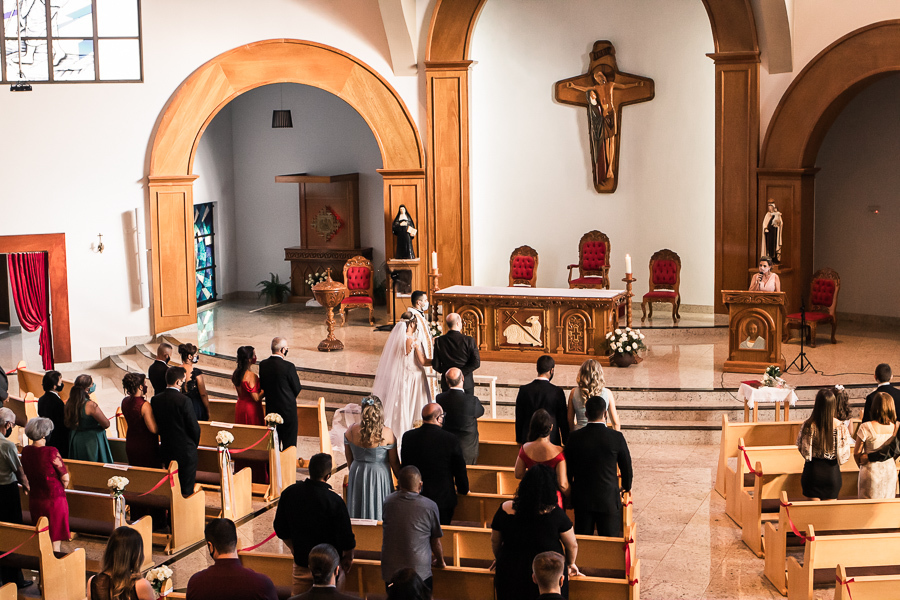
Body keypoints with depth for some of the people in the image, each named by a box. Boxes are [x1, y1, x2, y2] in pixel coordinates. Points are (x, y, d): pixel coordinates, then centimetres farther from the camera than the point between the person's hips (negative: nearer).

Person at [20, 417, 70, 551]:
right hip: (54, 499, -6)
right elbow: (65, 478, -15)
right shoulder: (51, 452, -20)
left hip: (34, 499, 6)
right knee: (55, 540, 4)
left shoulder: (25, 451, -2)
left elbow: (26, 474, 11)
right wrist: (61, 488, 5)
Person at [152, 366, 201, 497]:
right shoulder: (184, 400, -19)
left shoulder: (155, 400, -2)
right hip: (186, 451, -6)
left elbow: (155, 426, 6)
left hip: (166, 451, 6)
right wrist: (195, 444, 4)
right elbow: (194, 427, -14)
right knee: (187, 491, 5)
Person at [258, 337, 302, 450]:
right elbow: (297, 389, -11)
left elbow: (262, 386, 7)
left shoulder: (263, 364, -3)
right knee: (289, 444, 5)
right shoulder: (288, 366, -20)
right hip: (288, 409, -6)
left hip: (270, 408, 6)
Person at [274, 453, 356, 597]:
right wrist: (348, 558, 3)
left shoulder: (289, 493, -9)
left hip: (301, 560, 4)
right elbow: (346, 537, -17)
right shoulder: (334, 501, -24)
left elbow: (281, 530, 3)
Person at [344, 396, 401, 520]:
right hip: (380, 475, -3)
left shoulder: (351, 431, -10)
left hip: (356, 475, 3)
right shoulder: (387, 433, -18)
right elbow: (394, 462, -7)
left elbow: (349, 459, 3)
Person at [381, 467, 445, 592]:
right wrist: (440, 562, 20)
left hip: (390, 572, 3)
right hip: (420, 573, -3)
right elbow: (435, 542, 1)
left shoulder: (388, 502, -2)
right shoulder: (430, 507, -11)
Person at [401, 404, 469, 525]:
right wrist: (463, 489, 15)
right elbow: (460, 469, -2)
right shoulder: (450, 439, -12)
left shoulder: (408, 436, -4)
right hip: (443, 497, -2)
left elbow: (404, 465, 7)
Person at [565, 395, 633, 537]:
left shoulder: (574, 437, -6)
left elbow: (568, 469, 4)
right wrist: (626, 487, 20)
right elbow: (626, 467, 0)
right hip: (608, 499, -2)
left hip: (581, 499, 2)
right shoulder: (616, 437, -12)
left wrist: (572, 490, 21)